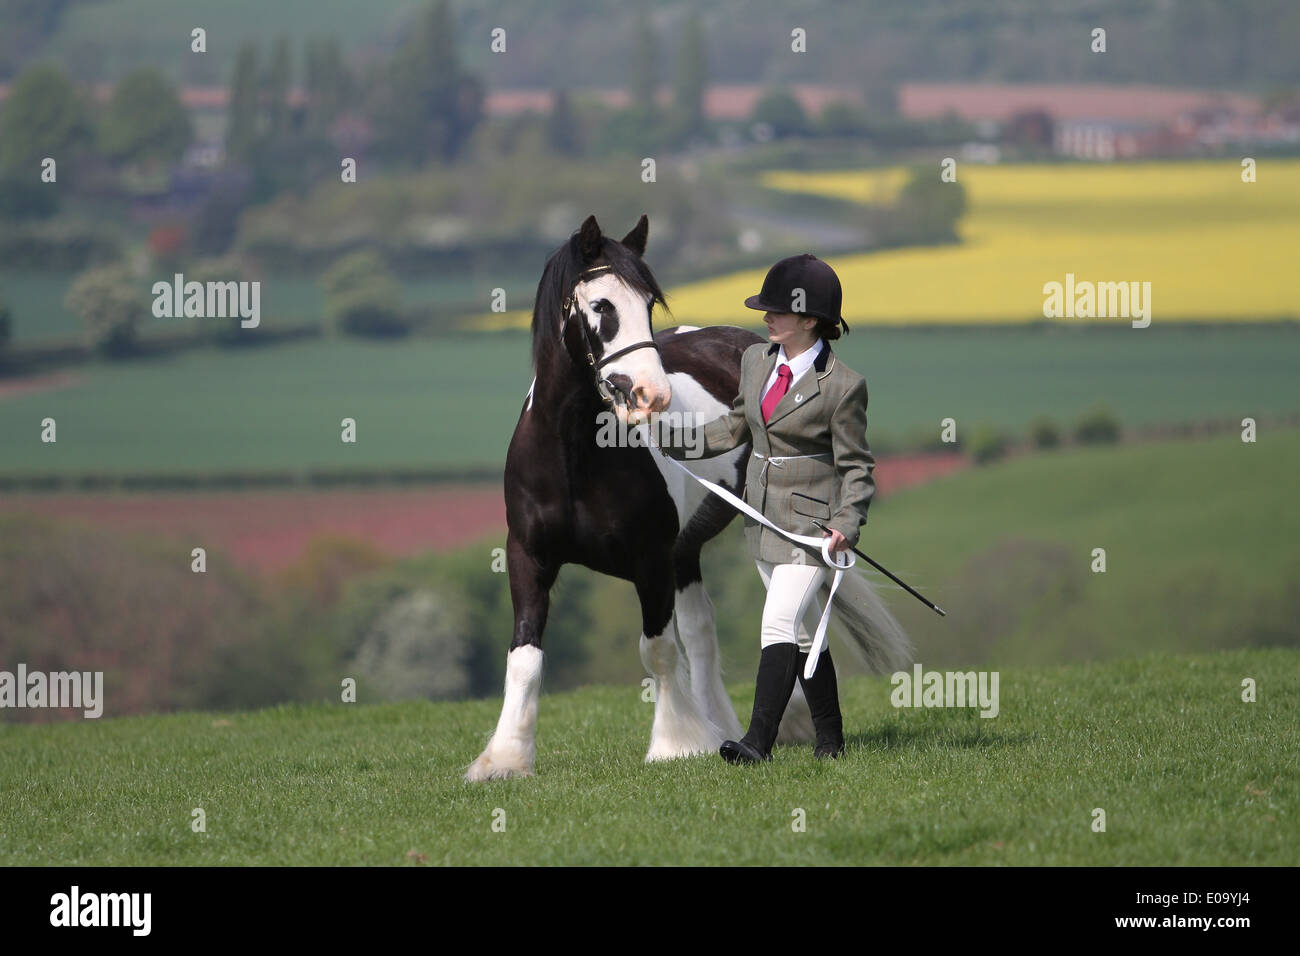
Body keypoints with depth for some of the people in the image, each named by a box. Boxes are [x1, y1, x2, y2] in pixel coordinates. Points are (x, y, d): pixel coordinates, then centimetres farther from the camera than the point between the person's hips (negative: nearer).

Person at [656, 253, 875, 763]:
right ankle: (830, 737, 23)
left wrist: (846, 523, -20)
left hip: (810, 520, -7)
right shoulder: (756, 360, 5)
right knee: (801, 632, 13)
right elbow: (735, 427, 19)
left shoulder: (842, 386, -14)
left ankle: (758, 742, -21)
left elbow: (856, 466, -7)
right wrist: (665, 435, 15)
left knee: (779, 623, -16)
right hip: (763, 518, 7)